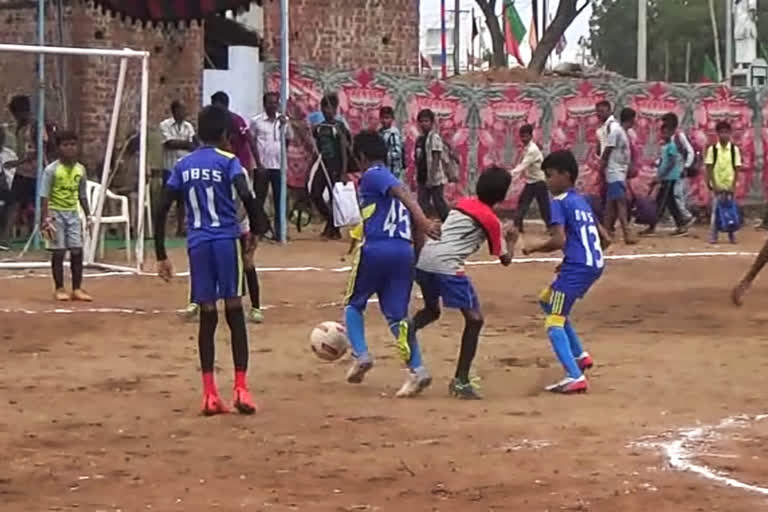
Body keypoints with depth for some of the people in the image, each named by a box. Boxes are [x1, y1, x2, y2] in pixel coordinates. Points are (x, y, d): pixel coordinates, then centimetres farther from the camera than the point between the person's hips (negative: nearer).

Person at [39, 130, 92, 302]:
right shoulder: (51, 170, -10)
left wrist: (88, 215, 11)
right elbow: (44, 196, -12)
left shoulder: (80, 169, 6)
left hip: (73, 213, 5)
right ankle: (59, 289, 8)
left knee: (77, 251, 1)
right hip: (56, 212, -4)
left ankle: (77, 289, 8)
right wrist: (45, 218, -19)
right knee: (58, 252, -2)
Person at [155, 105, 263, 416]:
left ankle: (209, 394, 4)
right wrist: (255, 229, -3)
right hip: (226, 240, -3)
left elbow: (162, 211, 9)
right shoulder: (228, 161, 0)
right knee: (234, 313, 2)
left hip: (197, 244, 3)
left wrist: (161, 256, 13)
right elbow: (246, 196, -18)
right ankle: (240, 389, -4)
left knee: (207, 316, 7)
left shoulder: (183, 166, 12)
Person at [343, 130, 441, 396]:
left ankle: (361, 355, -1)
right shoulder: (391, 179, 25)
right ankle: (417, 370, -9)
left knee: (353, 304, 15)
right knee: (397, 315, 6)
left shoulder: (372, 175, 2)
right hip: (404, 251, 6)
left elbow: (403, 193, -16)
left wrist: (422, 221, -32)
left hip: (375, 249, -6)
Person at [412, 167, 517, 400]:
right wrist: (511, 239, 30)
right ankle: (460, 381, -4)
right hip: (447, 265, -7)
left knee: (431, 310, 31)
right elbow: (506, 259, 10)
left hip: (423, 260, 7)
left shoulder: (463, 203, 22)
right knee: (474, 319, 1)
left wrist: (500, 233, 35)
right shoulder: (492, 221, 3)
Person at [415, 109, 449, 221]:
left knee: (439, 205, -1)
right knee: (422, 207, 7)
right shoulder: (420, 139, 12)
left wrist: (432, 177, -21)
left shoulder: (434, 137, -11)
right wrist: (417, 177, 16)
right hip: (423, 178, 8)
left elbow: (436, 158, -16)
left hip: (435, 179, -8)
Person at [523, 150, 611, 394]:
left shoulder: (559, 202, -5)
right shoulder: (582, 202, 20)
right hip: (594, 264, 9)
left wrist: (534, 248, -2)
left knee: (554, 321, -7)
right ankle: (580, 355, 28)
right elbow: (605, 239, 22)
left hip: (577, 267, -9)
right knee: (547, 300, 28)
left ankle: (575, 377, -23)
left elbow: (559, 240, -18)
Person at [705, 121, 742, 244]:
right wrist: (714, 185, -9)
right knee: (716, 210, -1)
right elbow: (709, 168, -2)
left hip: (729, 186, 1)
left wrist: (733, 186, -6)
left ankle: (732, 236, 12)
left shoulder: (734, 149, 1)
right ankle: (713, 236, 5)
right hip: (717, 186, -1)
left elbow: (737, 169, 1)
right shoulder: (712, 149, -1)